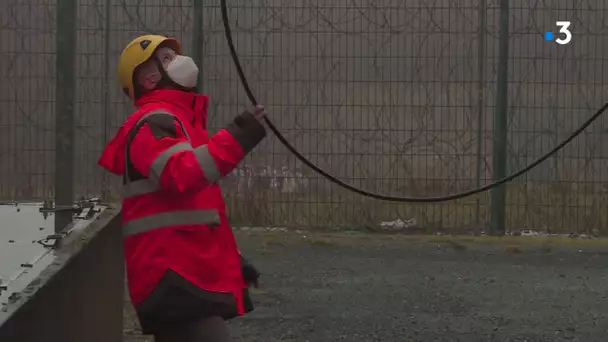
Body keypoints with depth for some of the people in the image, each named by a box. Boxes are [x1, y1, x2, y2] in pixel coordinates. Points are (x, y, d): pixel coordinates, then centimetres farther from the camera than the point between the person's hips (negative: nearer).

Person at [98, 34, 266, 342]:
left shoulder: (176, 119, 25)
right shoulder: (154, 122, -9)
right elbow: (181, 175, -29)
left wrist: (230, 257, 29)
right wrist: (236, 139, -35)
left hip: (186, 271, 11)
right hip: (175, 275, -11)